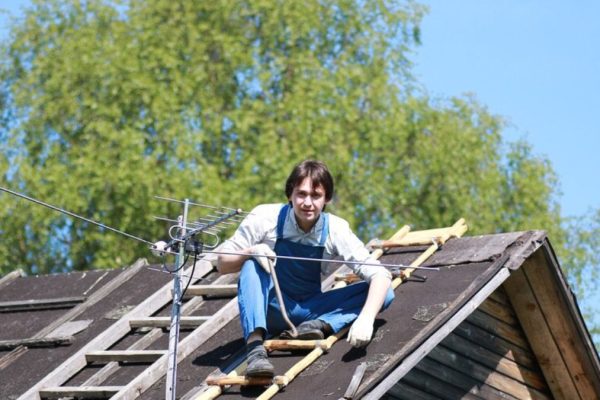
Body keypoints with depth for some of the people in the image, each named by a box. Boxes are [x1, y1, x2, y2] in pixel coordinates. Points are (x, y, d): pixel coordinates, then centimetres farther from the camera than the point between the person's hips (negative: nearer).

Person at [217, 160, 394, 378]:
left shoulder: (335, 229, -14)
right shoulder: (264, 218, -16)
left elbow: (381, 275, -21)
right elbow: (222, 265, -11)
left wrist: (366, 319, -39)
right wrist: (251, 252, -34)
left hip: (309, 311, 1)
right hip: (271, 309, -1)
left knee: (384, 293, -16)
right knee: (252, 264, -33)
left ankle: (318, 325, -30)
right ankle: (255, 347, -45)